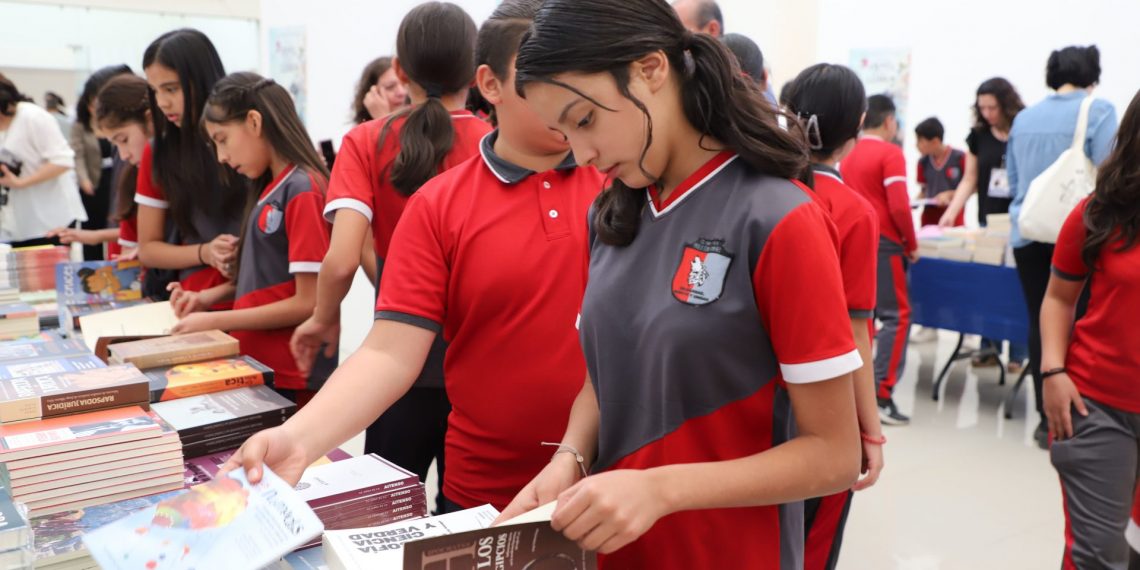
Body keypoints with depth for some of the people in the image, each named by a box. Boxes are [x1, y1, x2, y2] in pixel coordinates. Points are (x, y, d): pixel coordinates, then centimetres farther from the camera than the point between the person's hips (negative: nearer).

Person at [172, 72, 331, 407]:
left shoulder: (302, 191, -15)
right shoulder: (270, 190, 12)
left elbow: (308, 303, -18)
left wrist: (215, 321, -13)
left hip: (288, 380, -8)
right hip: (253, 367, 8)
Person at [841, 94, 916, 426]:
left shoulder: (848, 156, 14)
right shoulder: (890, 153, -8)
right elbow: (899, 206, -15)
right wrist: (912, 244, -4)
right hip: (883, 243, -7)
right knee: (896, 316, -3)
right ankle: (881, 395, -8)